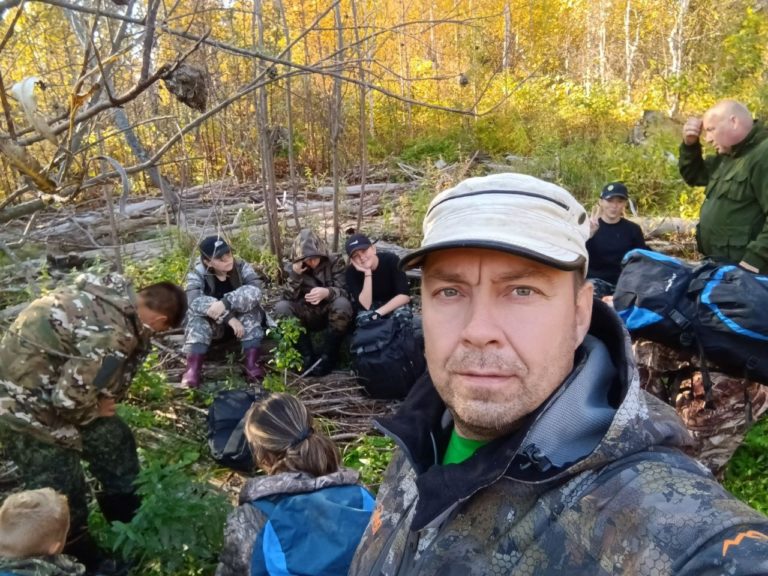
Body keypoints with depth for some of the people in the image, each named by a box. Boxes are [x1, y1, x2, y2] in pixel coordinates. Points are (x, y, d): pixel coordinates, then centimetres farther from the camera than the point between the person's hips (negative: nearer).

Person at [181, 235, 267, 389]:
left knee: (250, 307, -29)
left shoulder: (242, 267, -15)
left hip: (244, 323, 0)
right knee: (197, 314, -29)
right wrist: (228, 317, -43)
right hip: (213, 326, 0)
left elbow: (254, 290, -33)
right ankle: (192, 369, -35)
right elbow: (194, 301, -34)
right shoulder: (197, 274, -16)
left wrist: (225, 302, -46)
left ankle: (252, 364, -33)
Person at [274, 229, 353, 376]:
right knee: (281, 307, -24)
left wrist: (327, 292, -41)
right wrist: (295, 275, -28)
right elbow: (288, 298, -13)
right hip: (308, 316, 2)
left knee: (342, 303, -35)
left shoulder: (334, 261, -10)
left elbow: (345, 292, -19)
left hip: (331, 313, -2)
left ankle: (328, 355, -20)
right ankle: (307, 356, -18)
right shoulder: (292, 267, -5)